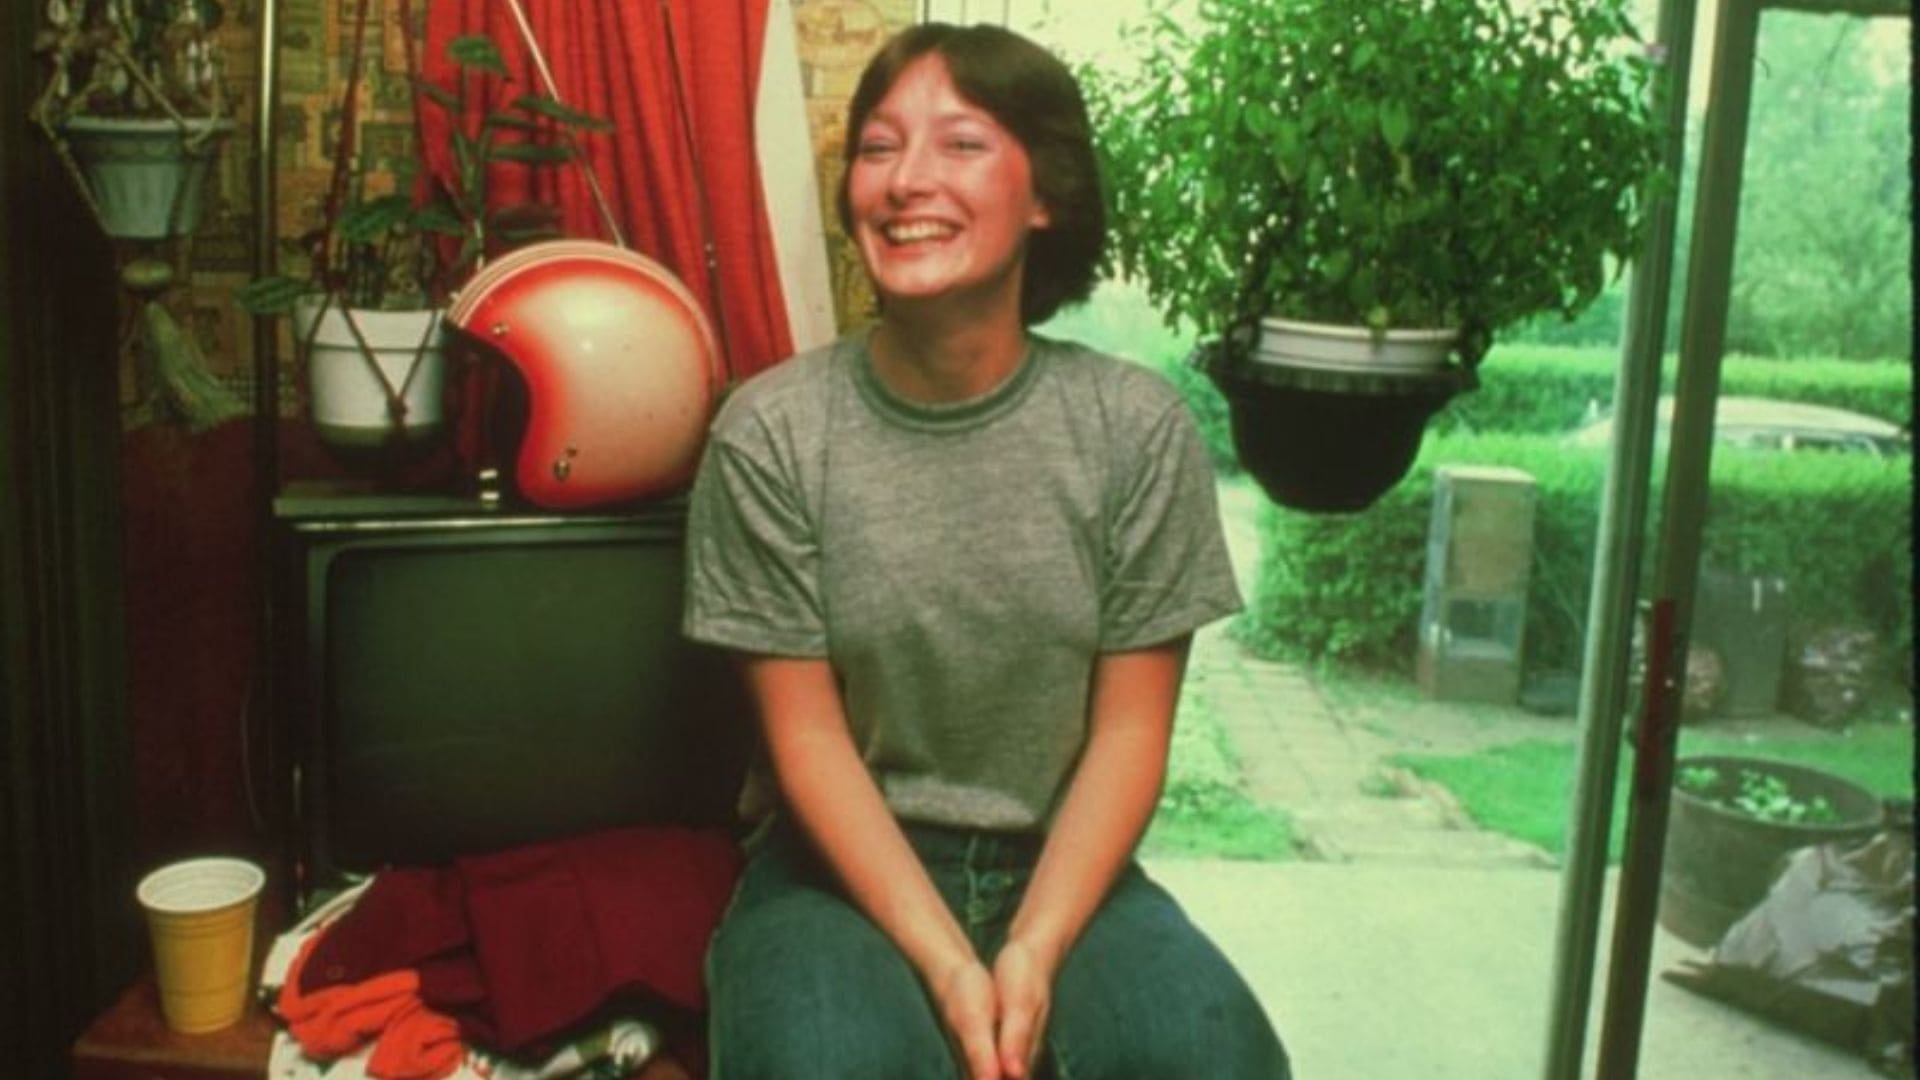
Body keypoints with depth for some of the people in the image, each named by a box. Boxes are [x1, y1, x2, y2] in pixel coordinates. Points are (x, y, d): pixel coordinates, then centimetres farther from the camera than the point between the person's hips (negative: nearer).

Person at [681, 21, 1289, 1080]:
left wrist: (1034, 953, -17)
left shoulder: (1138, 428, -7)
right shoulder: (769, 433, -10)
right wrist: (945, 963, -18)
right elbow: (805, 733, -9)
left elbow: (1129, 728, -5)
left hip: (1063, 866, 2)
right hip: (841, 866, -1)